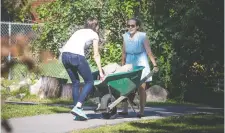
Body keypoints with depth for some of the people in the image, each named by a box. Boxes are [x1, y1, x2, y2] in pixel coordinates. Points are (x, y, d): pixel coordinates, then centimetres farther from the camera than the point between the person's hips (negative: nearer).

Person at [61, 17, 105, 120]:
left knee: (75, 83, 17)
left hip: (64, 54, 6)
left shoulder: (79, 31, 33)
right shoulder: (94, 35, 18)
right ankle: (78, 107, -11)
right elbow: (96, 55, 16)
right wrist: (101, 72, 20)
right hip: (76, 55, -6)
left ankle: (77, 113, 12)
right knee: (89, 82, 6)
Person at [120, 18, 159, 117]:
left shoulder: (142, 36, -10)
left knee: (141, 88, -2)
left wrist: (155, 65, -16)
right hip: (129, 64, 4)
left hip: (141, 64, -4)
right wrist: (122, 66, 14)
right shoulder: (125, 36, 4)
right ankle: (125, 109, -1)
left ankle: (141, 111, 2)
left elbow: (149, 52, -12)